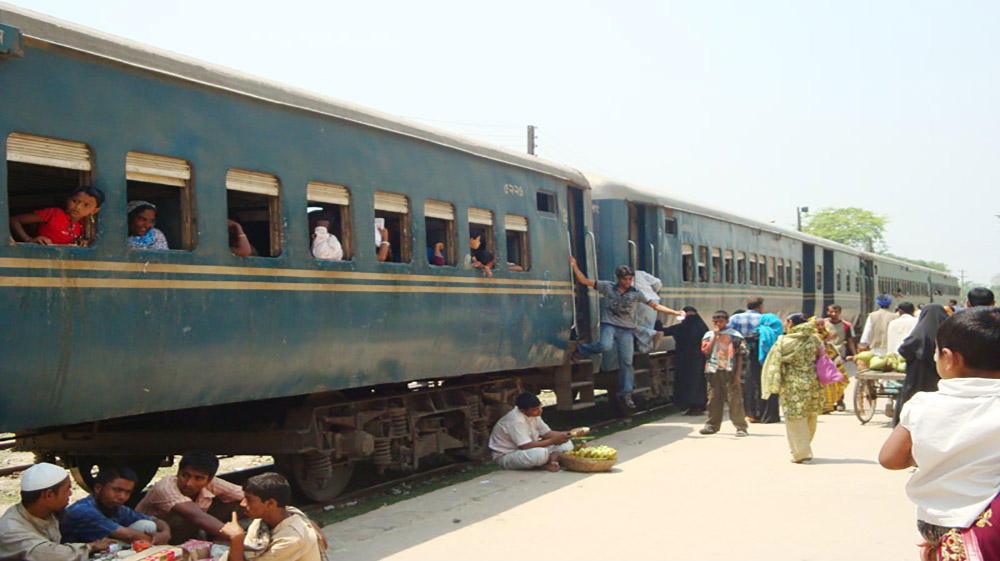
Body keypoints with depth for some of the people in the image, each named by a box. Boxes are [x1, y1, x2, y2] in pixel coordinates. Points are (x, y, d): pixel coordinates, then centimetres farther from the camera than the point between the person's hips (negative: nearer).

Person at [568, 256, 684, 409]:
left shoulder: (636, 293, 6)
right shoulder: (607, 287, 3)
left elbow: (655, 306, 7)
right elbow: (584, 281, 3)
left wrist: (675, 312, 1)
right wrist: (574, 266, -6)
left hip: (626, 329, 2)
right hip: (609, 325, -2)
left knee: (626, 362, -2)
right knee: (605, 346, -33)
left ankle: (625, 395, 7)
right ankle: (581, 350, -4)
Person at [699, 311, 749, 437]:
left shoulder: (735, 335, 3)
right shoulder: (709, 335, 12)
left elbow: (740, 356, 1)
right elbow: (706, 351, -3)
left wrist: (738, 374, -6)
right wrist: (715, 336, -4)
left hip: (730, 372, -3)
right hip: (713, 372, 3)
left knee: (735, 400, -6)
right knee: (713, 400, 6)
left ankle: (741, 427, -4)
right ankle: (712, 425, 16)